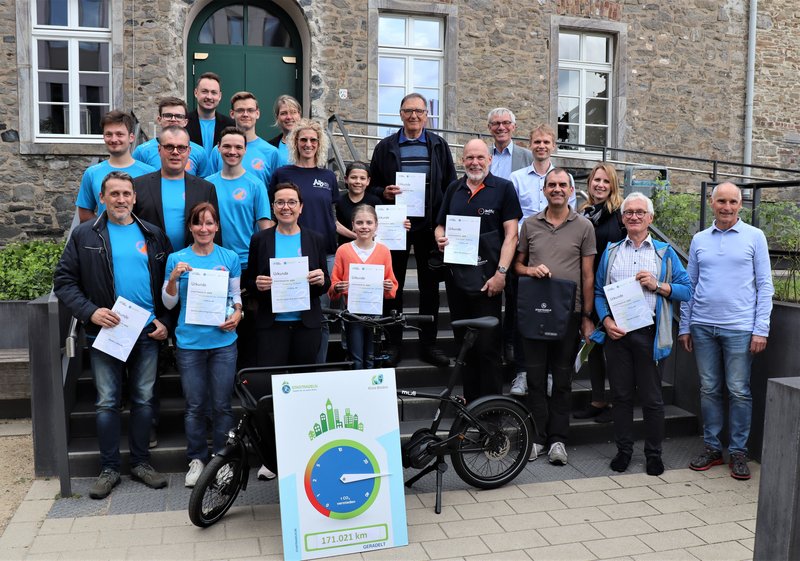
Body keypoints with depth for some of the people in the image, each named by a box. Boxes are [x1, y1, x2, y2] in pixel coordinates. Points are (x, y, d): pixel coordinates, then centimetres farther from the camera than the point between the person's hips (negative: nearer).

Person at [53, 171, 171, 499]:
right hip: (105, 332, -1)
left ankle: (141, 463, 22)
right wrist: (90, 311, -15)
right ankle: (109, 469, 18)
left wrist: (165, 321, -2)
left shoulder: (153, 235, 7)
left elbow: (169, 282, 8)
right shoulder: (85, 235, 2)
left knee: (143, 399, 9)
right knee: (107, 402, 5)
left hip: (147, 332, 2)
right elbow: (64, 281, -1)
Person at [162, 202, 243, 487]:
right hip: (190, 341, 0)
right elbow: (169, 302, 5)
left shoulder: (230, 258, 5)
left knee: (222, 405, 4)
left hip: (223, 340, 0)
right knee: (195, 406, 6)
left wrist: (237, 314, -6)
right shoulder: (177, 259, 3)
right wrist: (173, 278, -12)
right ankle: (197, 459, 22)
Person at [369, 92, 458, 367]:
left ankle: (428, 344, 18)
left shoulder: (439, 146, 7)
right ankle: (393, 343, 16)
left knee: (430, 286, 7)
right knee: (393, 285, 5)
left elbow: (451, 186, 6)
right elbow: (372, 186, 8)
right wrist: (384, 193, -15)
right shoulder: (385, 147, 6)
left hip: (429, 226, 1)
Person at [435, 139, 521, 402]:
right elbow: (440, 225, 20)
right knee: (464, 343, 12)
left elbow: (511, 234, -6)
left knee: (487, 346, -3)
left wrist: (501, 273, -14)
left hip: (487, 278, -5)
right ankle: (470, 401, 23)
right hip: (456, 276, 5)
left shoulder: (503, 188, 0)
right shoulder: (454, 189, 13)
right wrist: (440, 238, -4)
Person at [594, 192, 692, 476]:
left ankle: (654, 453, 19)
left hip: (649, 332, -1)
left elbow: (686, 290, 5)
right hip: (616, 332, 2)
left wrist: (657, 285, -11)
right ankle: (623, 450, 22)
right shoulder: (611, 252, 13)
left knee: (652, 397, 5)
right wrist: (606, 320, -6)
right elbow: (599, 291, 9)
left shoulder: (665, 253, 9)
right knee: (621, 394, 8)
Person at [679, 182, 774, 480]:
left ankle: (738, 451, 15)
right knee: (708, 389, 9)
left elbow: (765, 285, 0)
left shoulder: (754, 237, 2)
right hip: (702, 326, 3)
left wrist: (761, 329, -7)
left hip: (739, 327, -3)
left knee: (739, 391, 2)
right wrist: (684, 327, 9)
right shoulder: (699, 240, 10)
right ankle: (712, 447, 20)